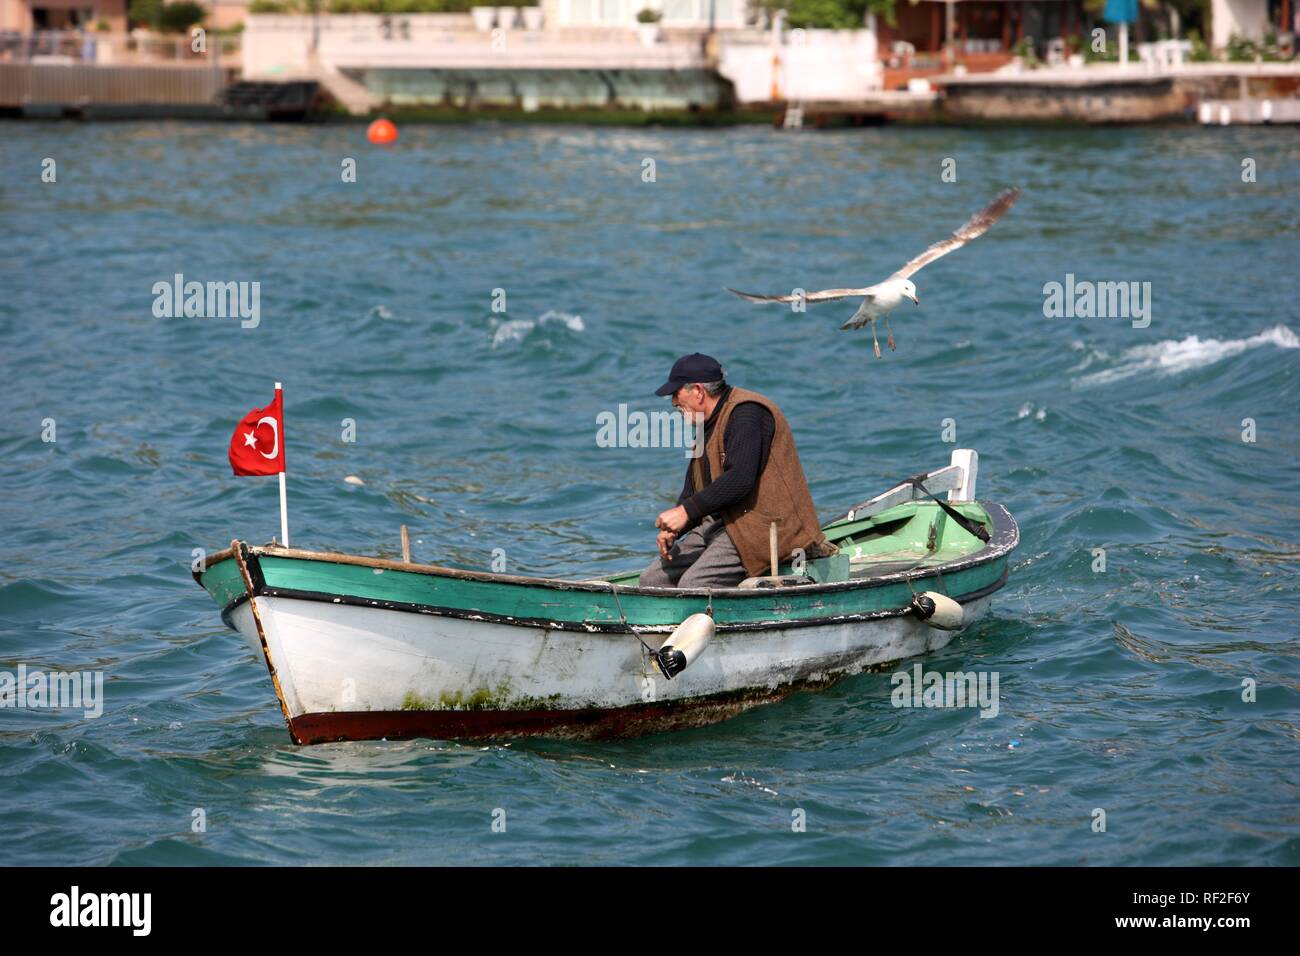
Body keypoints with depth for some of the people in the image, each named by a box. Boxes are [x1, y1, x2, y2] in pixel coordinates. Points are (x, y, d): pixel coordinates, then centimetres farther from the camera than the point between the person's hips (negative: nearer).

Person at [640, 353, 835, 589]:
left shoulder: (746, 412, -14)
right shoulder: (709, 425, 19)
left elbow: (740, 479, -26)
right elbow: (692, 491, 22)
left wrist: (685, 512, -24)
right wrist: (671, 530, 3)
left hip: (763, 524, -11)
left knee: (692, 585, -27)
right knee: (652, 580, 1)